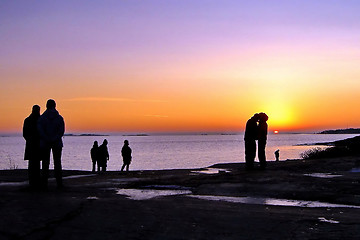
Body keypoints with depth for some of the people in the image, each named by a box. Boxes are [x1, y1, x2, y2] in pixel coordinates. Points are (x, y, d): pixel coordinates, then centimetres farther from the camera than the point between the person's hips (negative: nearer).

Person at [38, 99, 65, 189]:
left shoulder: (42, 117, -1)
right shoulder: (59, 117, 1)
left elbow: (40, 130, -10)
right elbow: (62, 130, -8)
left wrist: (47, 139, -10)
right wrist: (55, 139, -9)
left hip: (45, 144, 0)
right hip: (57, 143, 0)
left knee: (45, 163, 5)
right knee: (57, 163, 5)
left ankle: (45, 183, 2)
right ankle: (59, 183, 2)